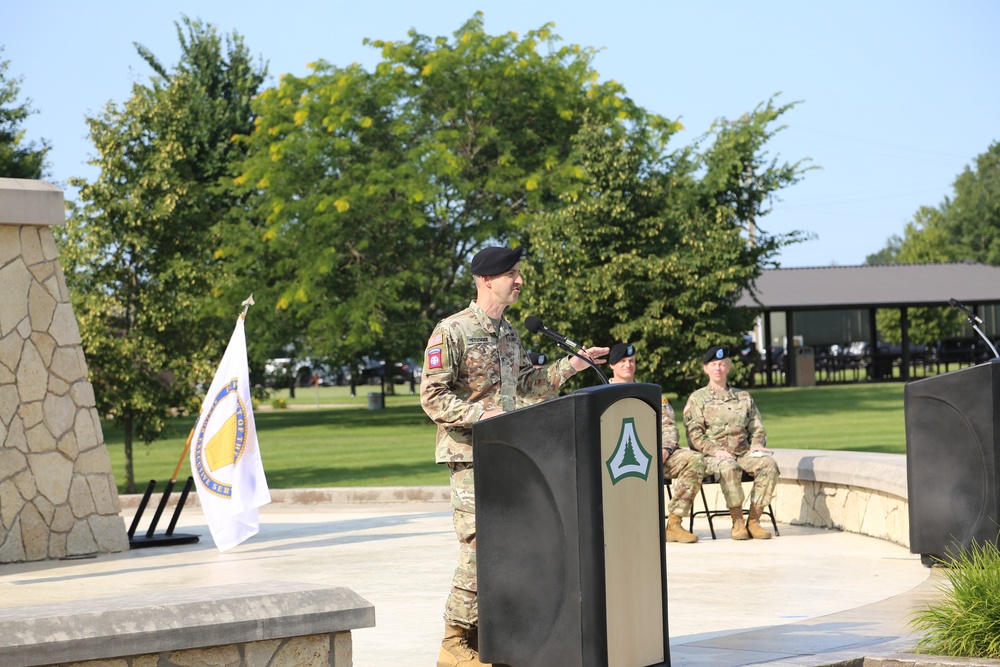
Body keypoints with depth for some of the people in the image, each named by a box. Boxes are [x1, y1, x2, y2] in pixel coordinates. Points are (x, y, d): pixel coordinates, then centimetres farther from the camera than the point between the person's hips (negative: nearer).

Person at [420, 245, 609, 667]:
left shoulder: (508, 333, 14)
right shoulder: (451, 332, -10)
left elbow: (526, 384, 25)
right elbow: (432, 398, -13)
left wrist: (575, 363, 19)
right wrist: (482, 414, -24)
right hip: (470, 457, -8)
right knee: (479, 551, -11)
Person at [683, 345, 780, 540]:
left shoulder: (743, 397, 21)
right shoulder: (697, 398, 10)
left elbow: (757, 428, 20)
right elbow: (694, 434, 0)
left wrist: (757, 444, -3)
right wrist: (716, 450, -16)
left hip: (743, 453, 3)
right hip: (712, 456, -3)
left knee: (768, 464, -28)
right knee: (728, 467, -39)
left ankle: (753, 521, -24)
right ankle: (737, 522, -28)